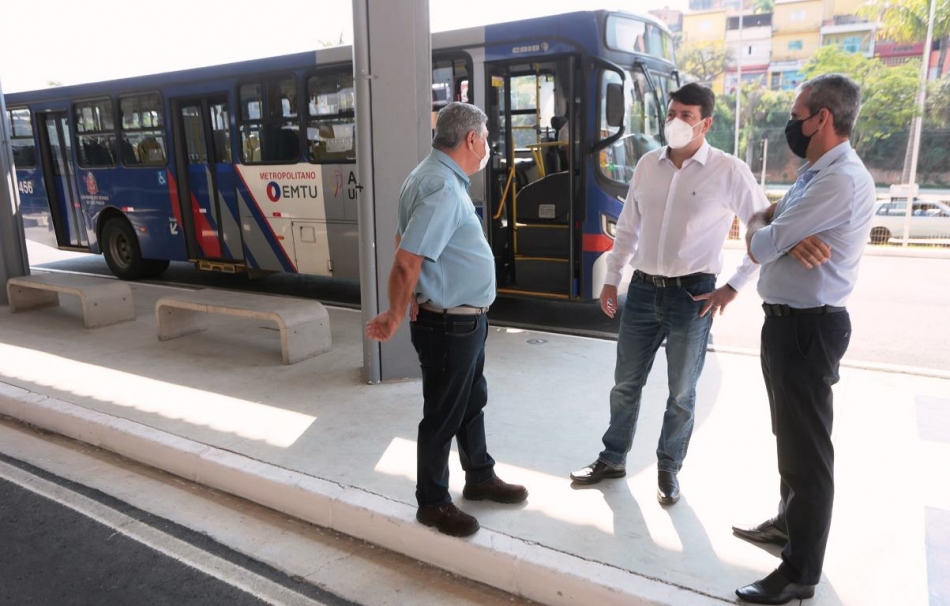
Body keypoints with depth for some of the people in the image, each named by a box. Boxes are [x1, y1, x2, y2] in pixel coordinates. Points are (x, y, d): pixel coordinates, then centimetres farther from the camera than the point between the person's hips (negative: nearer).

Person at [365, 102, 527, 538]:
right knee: (443, 415, 6)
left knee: (472, 402, 23)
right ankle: (432, 503, 25)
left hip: (464, 320, 10)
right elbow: (407, 261, -28)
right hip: (448, 325, -10)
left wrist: (411, 307, 13)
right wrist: (395, 317, -15)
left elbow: (403, 241, 14)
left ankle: (480, 478, 41)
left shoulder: (436, 176, 8)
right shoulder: (443, 189, -25)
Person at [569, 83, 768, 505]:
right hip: (643, 289, 4)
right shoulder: (648, 164, 5)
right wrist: (611, 278, 11)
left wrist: (734, 286, -6)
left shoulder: (729, 172, -8)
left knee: (681, 393, 11)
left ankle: (668, 470, 31)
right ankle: (612, 460, 32)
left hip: (691, 295, -3)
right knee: (626, 384, 14)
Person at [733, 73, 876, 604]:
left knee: (807, 447, -1)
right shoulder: (816, 174, 14)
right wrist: (788, 236, -10)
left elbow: (761, 246, -20)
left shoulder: (842, 180, -20)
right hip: (787, 321, 10)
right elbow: (770, 227, 12)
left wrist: (763, 228, 2)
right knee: (791, 436, 23)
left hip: (808, 327, -10)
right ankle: (790, 523, 42)